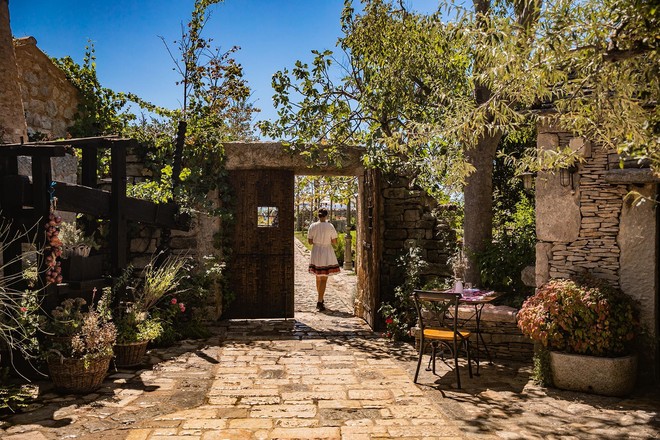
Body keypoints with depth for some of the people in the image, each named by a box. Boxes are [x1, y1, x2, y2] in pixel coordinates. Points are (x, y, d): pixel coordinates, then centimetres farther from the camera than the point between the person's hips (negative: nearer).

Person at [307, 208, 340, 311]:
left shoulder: (313, 226, -3)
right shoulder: (330, 226, -10)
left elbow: (310, 241, 0)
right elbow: (335, 242, -7)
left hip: (316, 253, 3)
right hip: (327, 254, -3)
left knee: (318, 278, 18)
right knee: (324, 279, 1)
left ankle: (320, 299, 32)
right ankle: (319, 302, -5)